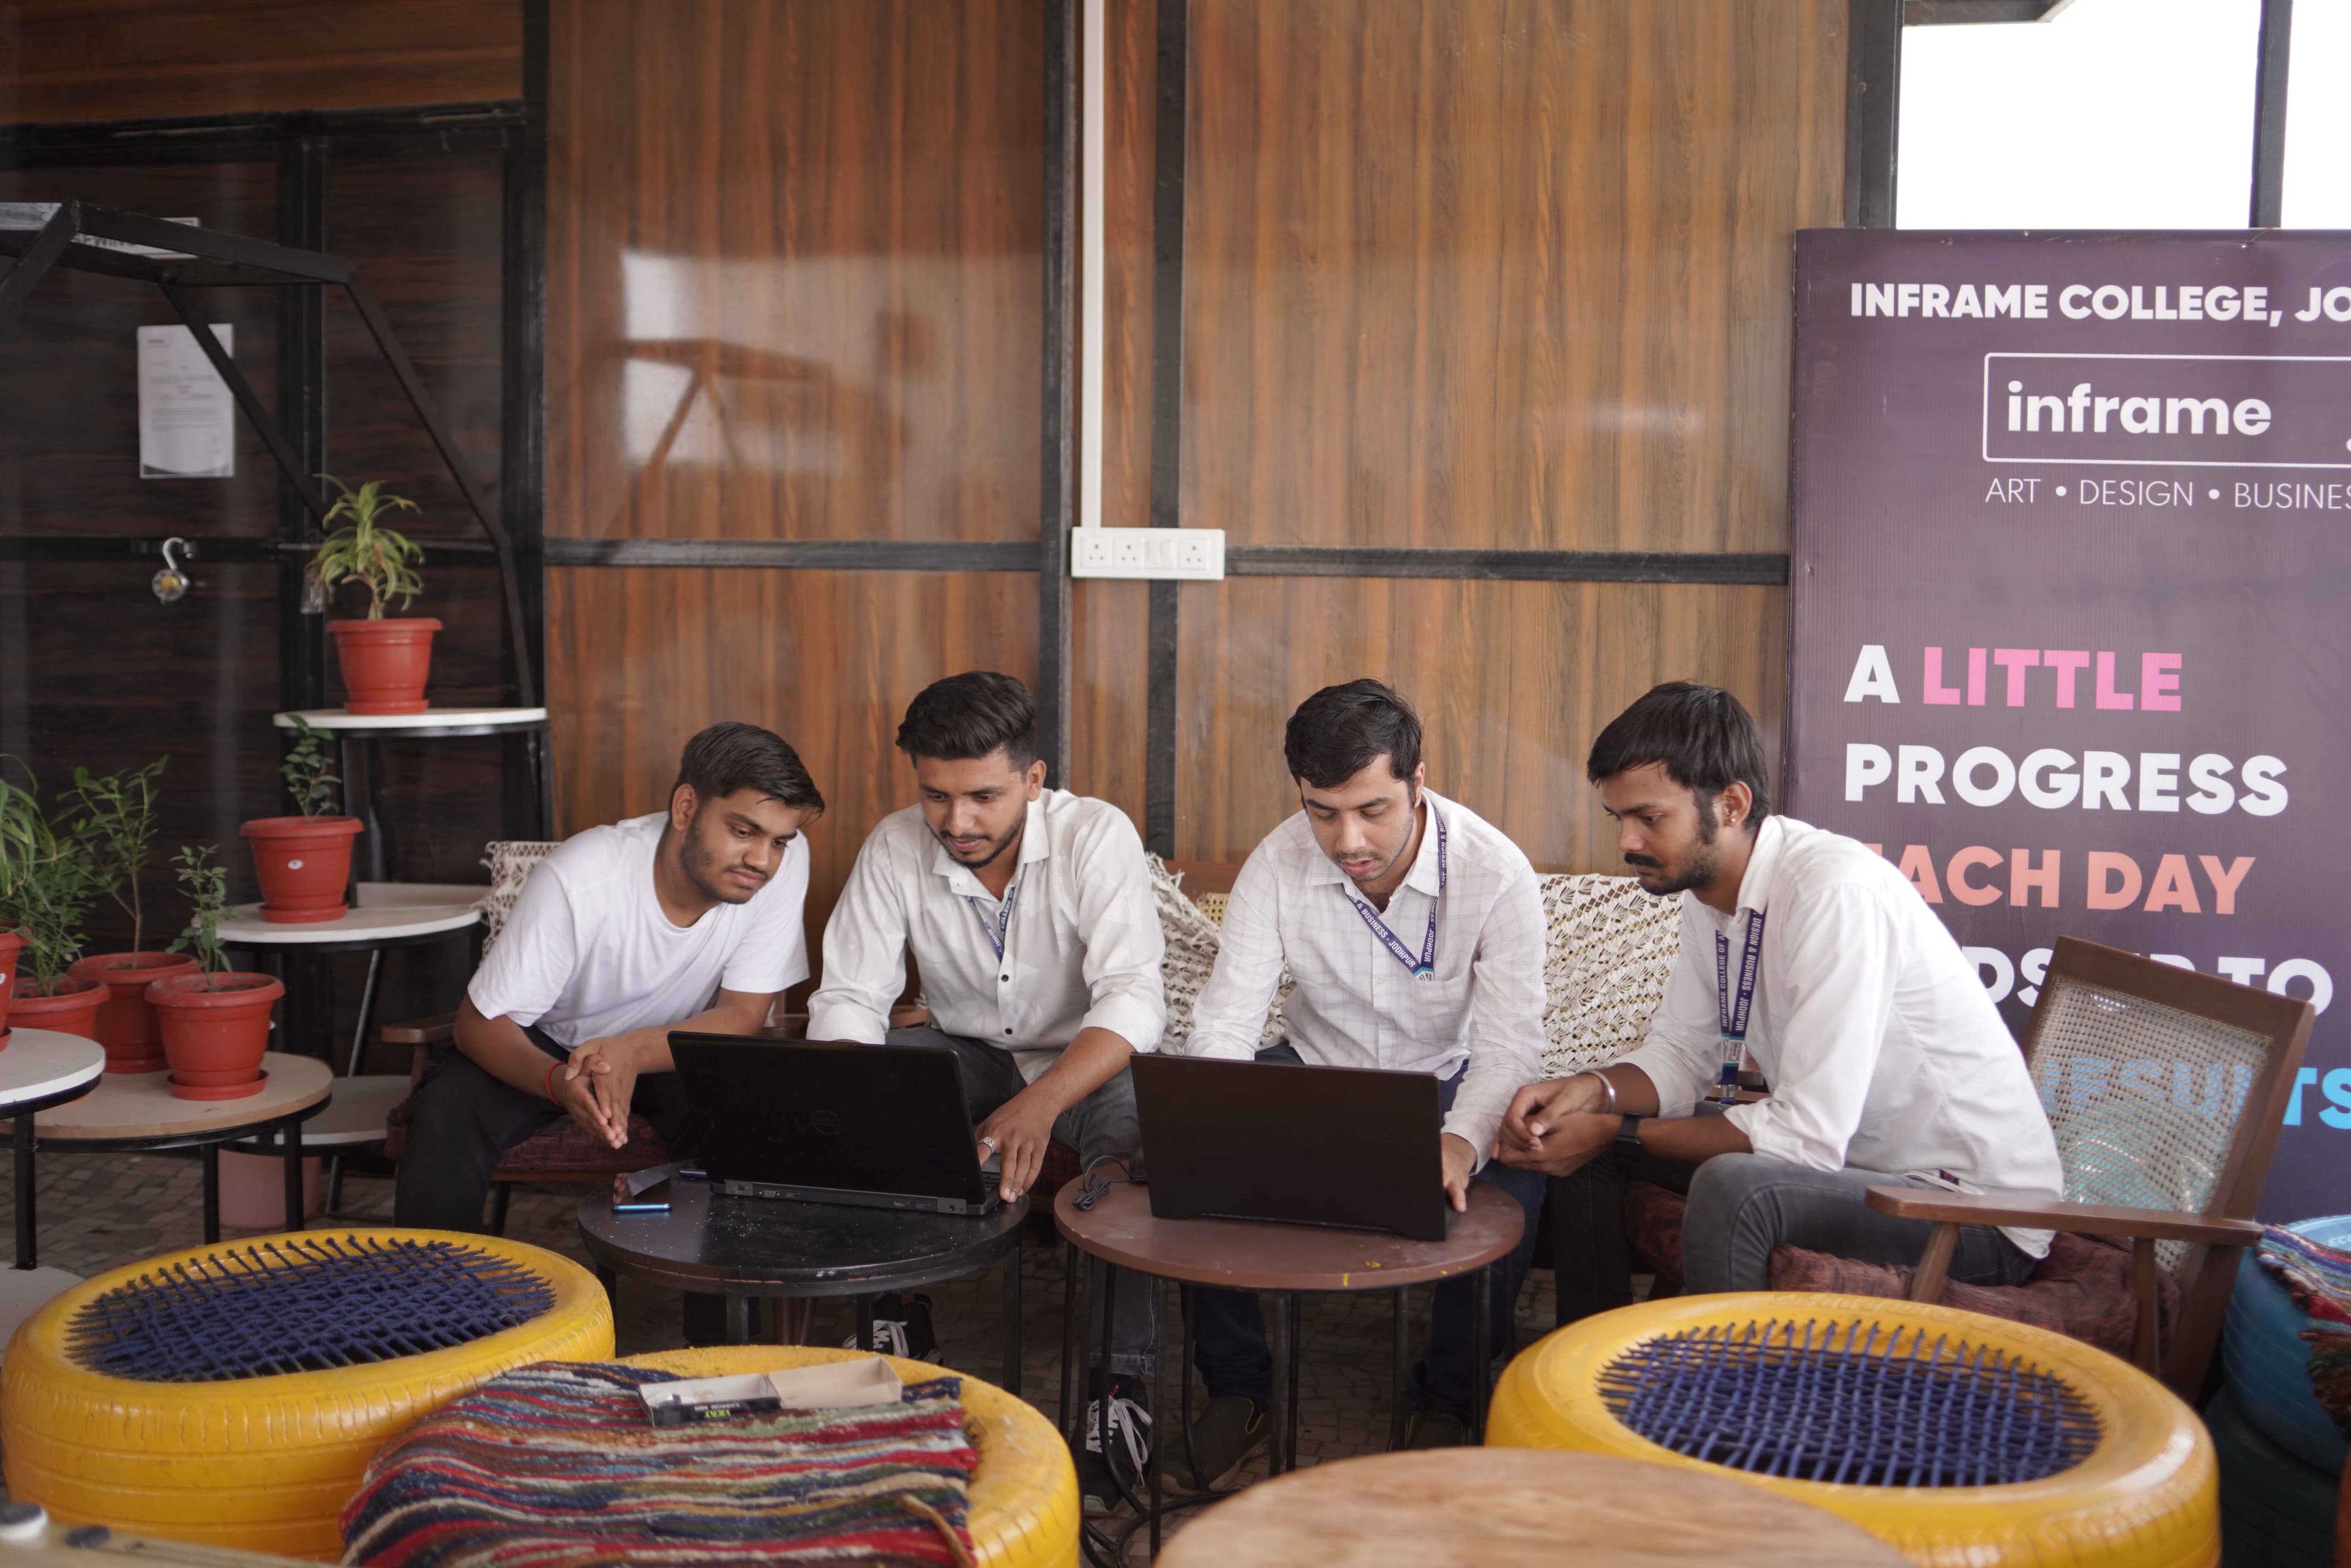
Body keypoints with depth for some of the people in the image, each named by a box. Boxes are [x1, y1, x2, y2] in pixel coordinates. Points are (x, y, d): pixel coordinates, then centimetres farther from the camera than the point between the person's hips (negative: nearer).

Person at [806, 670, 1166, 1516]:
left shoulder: (1097, 835, -22)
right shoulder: (895, 848, -13)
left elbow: (1132, 998, -33)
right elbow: (848, 997, -13)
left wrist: (1039, 1104, -50)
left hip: (1086, 1058, -3)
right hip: (968, 1053, 3)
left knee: (1134, 1128, -37)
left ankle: (1121, 1381, -25)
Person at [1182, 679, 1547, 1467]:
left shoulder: (1496, 871, -23)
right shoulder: (1277, 866, -18)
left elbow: (1510, 1043, -26)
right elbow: (1222, 1025, -20)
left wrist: (1462, 1141, -47)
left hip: (1447, 1077, -1)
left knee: (1510, 1177, -32)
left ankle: (1448, 1401, -7)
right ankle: (1237, 1391, -4)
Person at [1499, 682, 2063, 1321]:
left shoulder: (1838, 891, -27)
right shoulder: (1706, 890, 0)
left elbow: (1809, 1136, -28)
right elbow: (1679, 1054, 10)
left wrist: (1613, 1132, -21)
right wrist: (1594, 1091, -12)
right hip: (1845, 1159, 9)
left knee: (1731, 1189, -33)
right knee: (1583, 1146, 5)